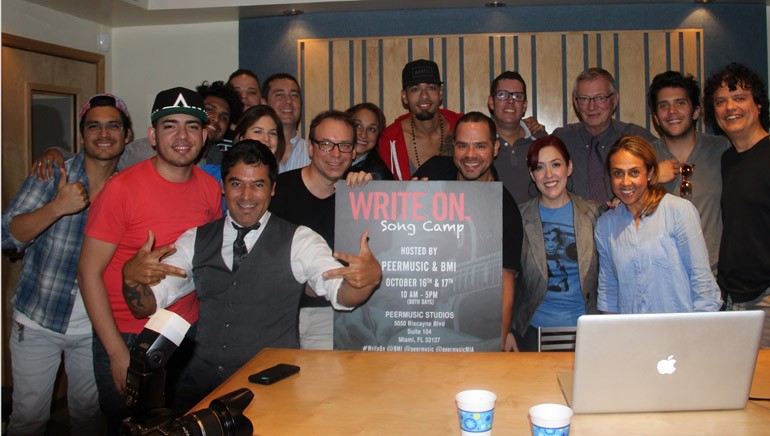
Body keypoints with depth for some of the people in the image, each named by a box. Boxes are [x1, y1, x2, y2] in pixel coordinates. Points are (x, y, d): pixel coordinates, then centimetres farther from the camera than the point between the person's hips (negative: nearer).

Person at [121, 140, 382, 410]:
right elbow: (145, 305, 7)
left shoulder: (299, 241, 2)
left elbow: (341, 295, -13)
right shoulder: (196, 241, 12)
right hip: (202, 382, 3)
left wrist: (370, 276, -36)